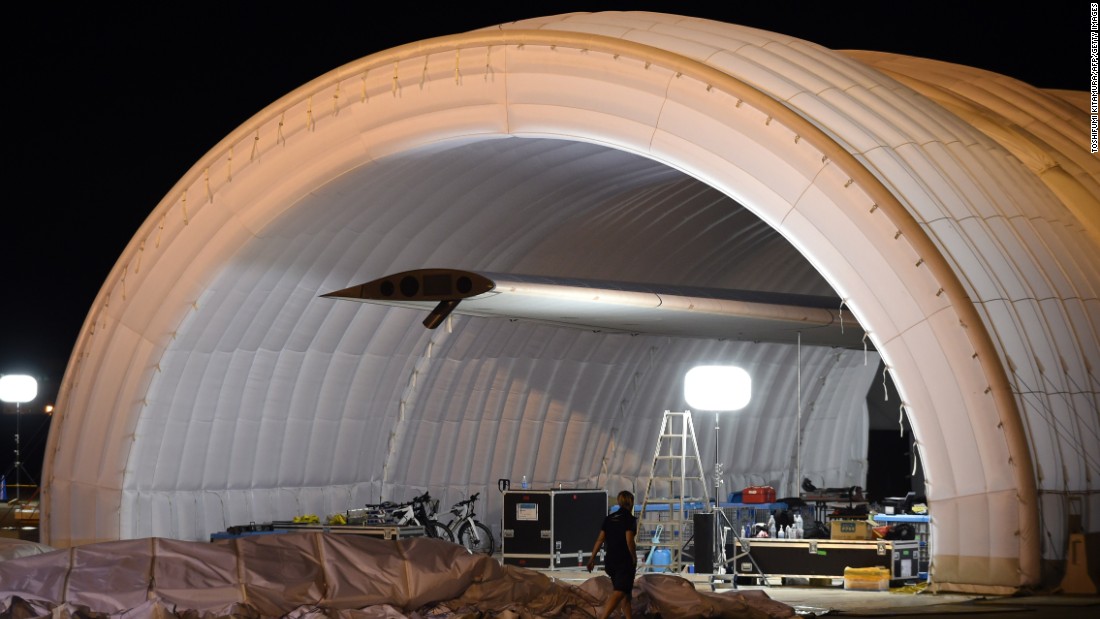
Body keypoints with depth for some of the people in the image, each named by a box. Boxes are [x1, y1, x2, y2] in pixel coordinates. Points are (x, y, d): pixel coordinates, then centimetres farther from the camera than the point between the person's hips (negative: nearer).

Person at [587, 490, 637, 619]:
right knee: (619, 592, -15)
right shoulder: (630, 519, -8)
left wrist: (592, 558, 7)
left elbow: (600, 539, 5)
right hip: (625, 561, -7)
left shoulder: (609, 518, 10)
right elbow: (629, 540, -15)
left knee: (626, 593, 20)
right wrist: (634, 558, -4)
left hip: (610, 560, 7)